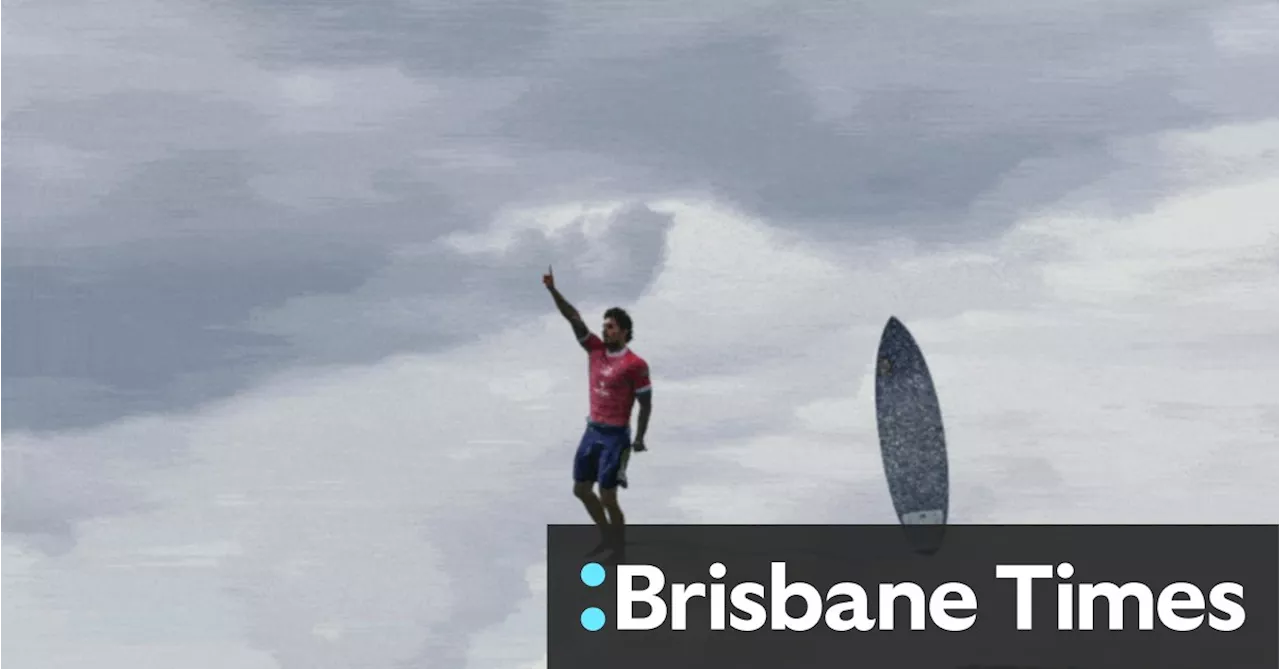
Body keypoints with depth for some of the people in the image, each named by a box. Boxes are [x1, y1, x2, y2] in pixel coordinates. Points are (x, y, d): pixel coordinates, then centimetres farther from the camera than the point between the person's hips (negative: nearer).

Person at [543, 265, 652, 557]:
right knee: (581, 489, 13)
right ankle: (607, 536, 30)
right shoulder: (595, 349, 3)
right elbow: (574, 318, -3)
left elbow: (646, 404, -10)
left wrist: (639, 439, -14)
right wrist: (553, 291, -13)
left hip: (615, 436, -7)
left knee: (608, 497, -5)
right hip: (592, 431, 7)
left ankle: (620, 549, 10)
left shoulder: (635, 365, -14)